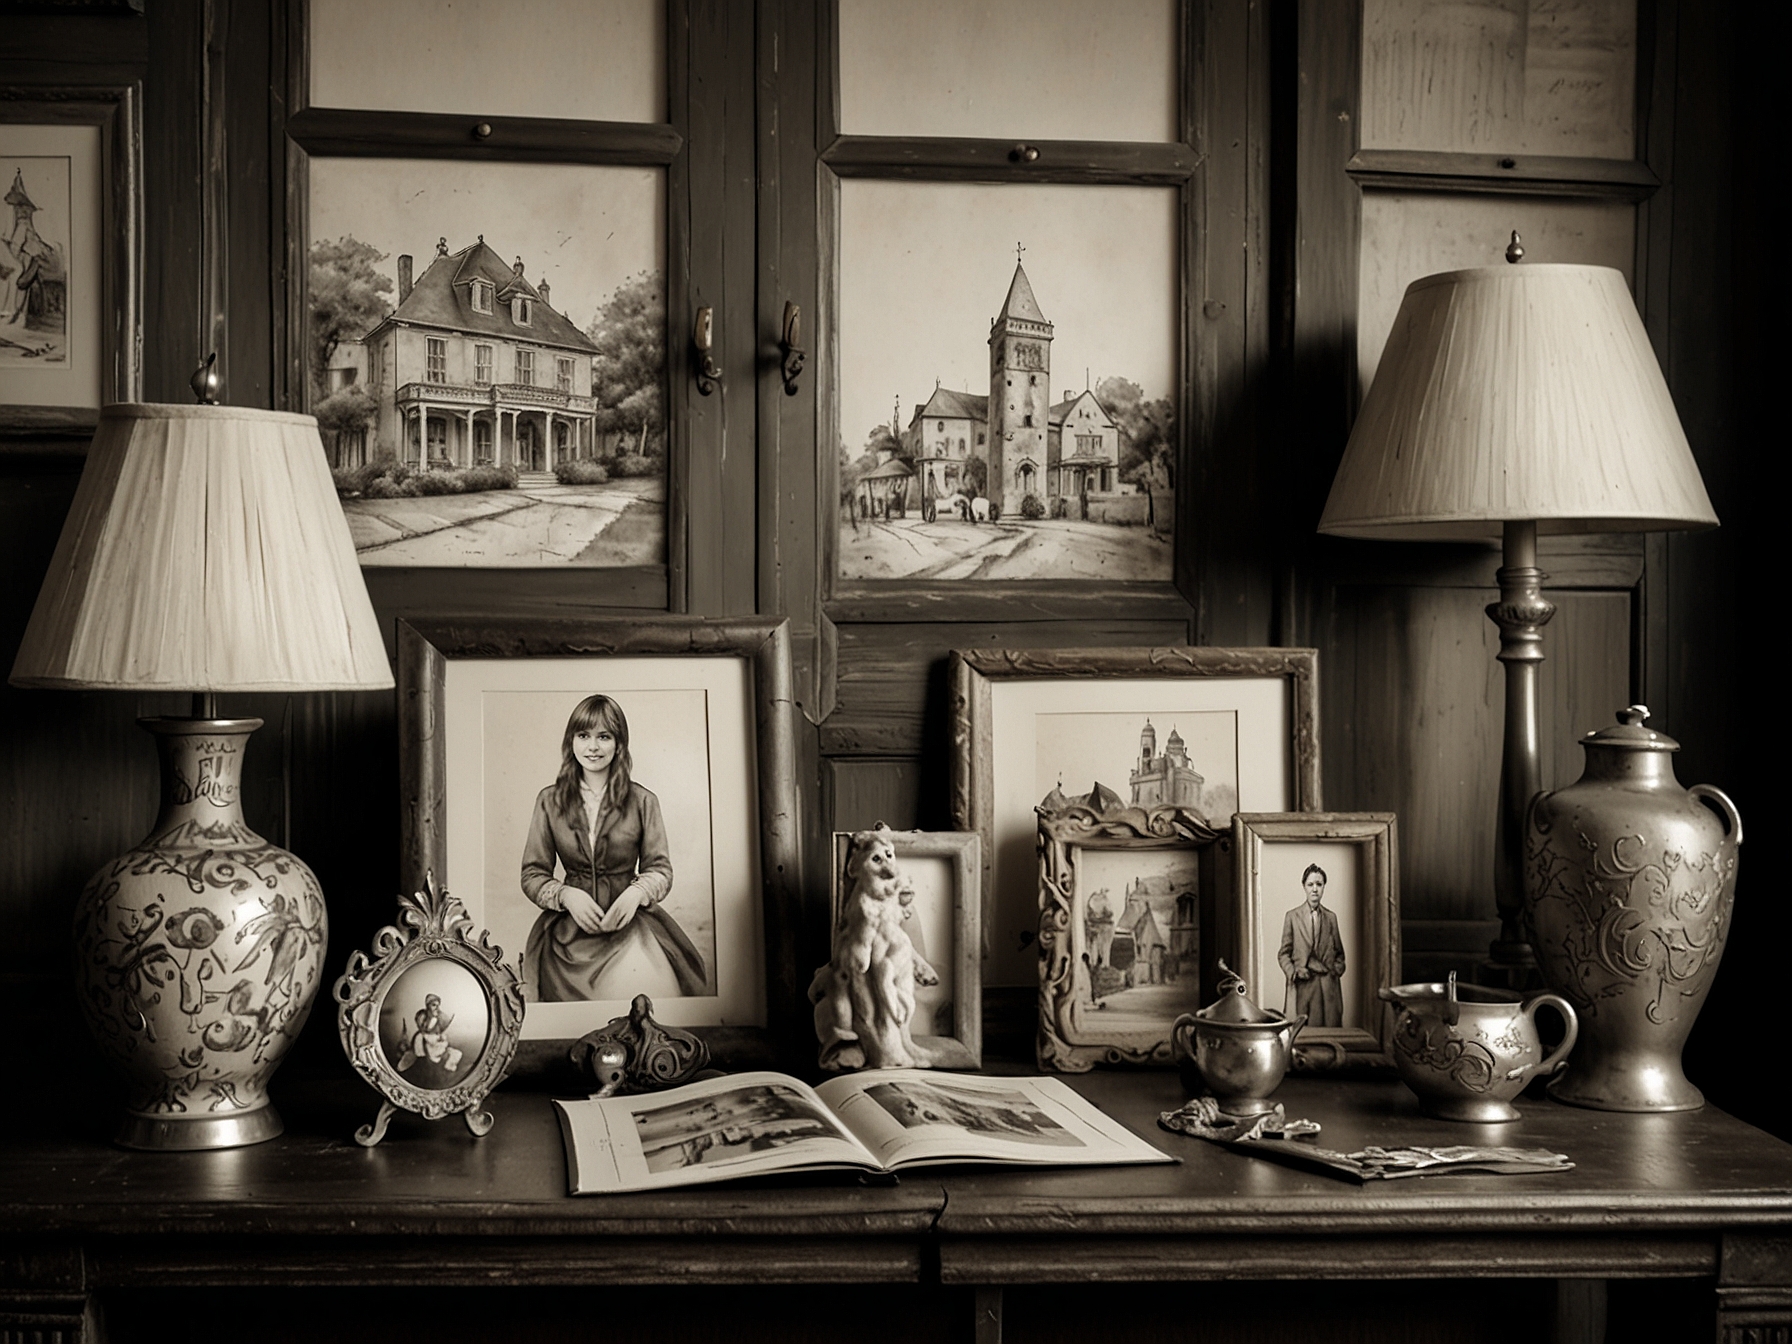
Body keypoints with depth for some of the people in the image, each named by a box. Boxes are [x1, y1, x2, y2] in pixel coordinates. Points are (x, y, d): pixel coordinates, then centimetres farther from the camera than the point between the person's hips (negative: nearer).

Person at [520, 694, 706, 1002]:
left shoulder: (642, 802, 7)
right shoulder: (549, 801, 9)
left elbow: (660, 869, 8)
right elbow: (532, 876, 8)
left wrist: (637, 892, -14)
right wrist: (567, 895, -12)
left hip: (627, 919, 0)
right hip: (570, 925, 0)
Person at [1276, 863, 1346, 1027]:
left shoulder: (1331, 918, 12)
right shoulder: (1292, 916, 5)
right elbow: (1284, 953, 8)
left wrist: (1337, 969, 3)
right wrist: (1293, 972, -7)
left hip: (1328, 984, 2)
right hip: (1303, 985, -2)